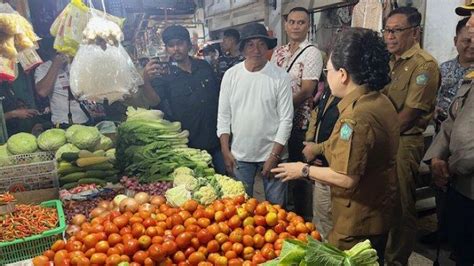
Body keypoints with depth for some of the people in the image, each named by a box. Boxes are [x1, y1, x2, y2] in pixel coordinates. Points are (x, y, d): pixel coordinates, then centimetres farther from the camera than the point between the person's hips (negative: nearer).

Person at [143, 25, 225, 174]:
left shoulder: (204, 66, 6)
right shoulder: (164, 73, -5)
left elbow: (219, 95, 13)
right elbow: (155, 99, -22)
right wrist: (146, 81, -44)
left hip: (216, 140, 4)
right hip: (188, 144, -3)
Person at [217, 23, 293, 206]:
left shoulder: (280, 77, -7)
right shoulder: (230, 75, 0)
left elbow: (286, 119, -7)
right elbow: (223, 116, 4)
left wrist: (274, 156, -10)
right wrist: (226, 151, -1)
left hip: (272, 154, -2)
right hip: (239, 155, 2)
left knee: (276, 206, 10)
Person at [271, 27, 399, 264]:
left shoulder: (355, 116, -28)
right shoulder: (382, 102, 2)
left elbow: (347, 178, -28)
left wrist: (304, 170, -15)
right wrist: (324, 147, 15)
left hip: (358, 222, -9)